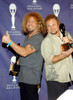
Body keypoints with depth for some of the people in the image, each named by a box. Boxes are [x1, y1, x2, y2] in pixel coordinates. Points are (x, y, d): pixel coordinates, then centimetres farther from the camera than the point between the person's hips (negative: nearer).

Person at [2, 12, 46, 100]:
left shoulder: (38, 38, -14)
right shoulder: (27, 37, 15)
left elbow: (25, 52, -26)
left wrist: (9, 42, -25)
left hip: (31, 76, -9)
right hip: (23, 75, 9)